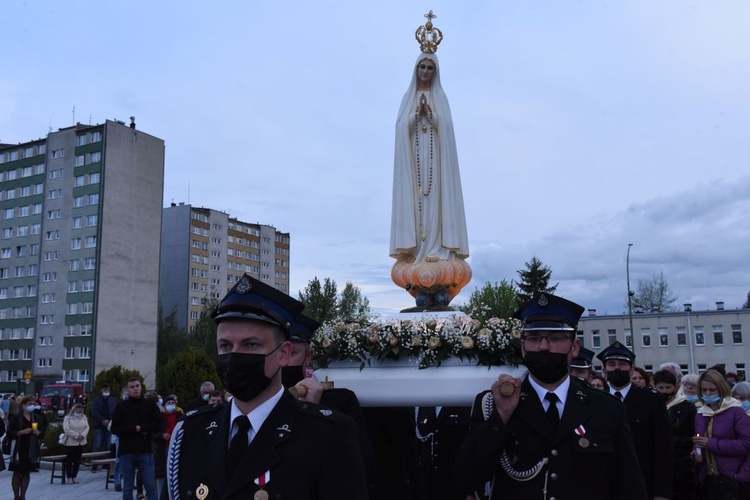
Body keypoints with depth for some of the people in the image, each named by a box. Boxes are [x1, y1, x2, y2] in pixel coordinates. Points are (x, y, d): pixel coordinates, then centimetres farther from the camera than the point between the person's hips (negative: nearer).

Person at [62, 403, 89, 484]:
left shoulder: (84, 417, 11)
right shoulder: (67, 418, -4)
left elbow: (87, 427, 3)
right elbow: (66, 429, -14)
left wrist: (82, 435, -14)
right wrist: (76, 435, -18)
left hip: (81, 442, 4)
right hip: (70, 442, -4)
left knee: (77, 460, 7)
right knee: (69, 460, 0)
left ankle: (74, 476, 16)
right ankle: (69, 477, 8)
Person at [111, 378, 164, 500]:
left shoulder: (150, 404, 5)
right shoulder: (121, 406, 3)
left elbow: (159, 423, -1)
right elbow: (115, 428, -4)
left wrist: (142, 427, -13)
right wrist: (135, 429, -11)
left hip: (146, 451, 0)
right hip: (127, 452, 0)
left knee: (151, 487, 0)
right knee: (127, 488, 8)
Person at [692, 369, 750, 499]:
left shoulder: (735, 411, -8)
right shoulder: (701, 414, 11)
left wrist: (711, 443, -18)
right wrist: (698, 454, -3)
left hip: (734, 479, -6)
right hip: (708, 479, 6)